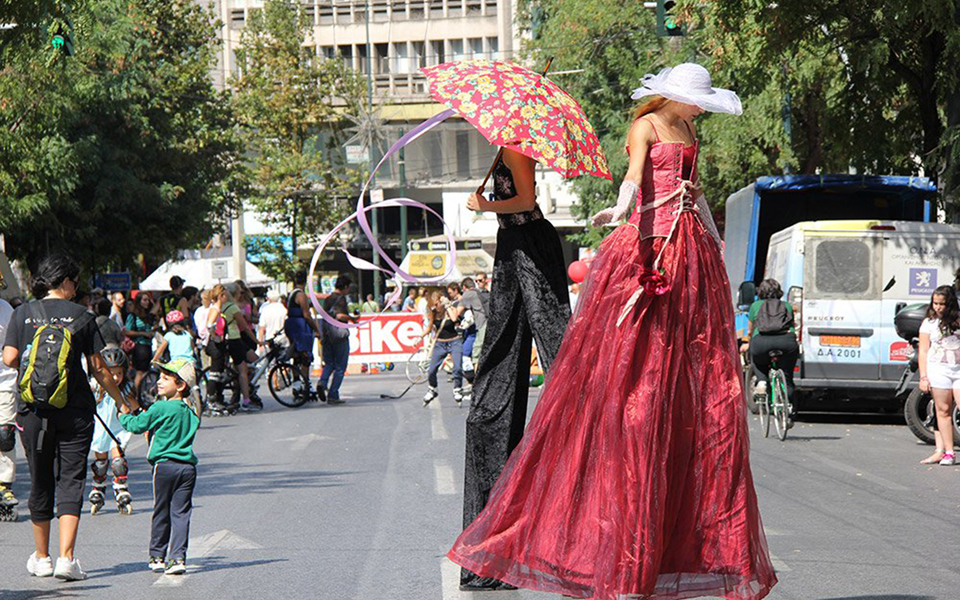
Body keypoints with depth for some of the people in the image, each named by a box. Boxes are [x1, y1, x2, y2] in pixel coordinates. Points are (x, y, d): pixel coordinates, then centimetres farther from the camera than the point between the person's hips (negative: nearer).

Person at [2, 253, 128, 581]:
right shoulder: (82, 316, -2)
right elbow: (98, 368, 0)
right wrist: (120, 399, 13)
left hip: (33, 410, 2)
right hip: (75, 412, -2)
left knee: (40, 481, 14)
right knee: (70, 480, 0)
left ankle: (41, 558, 22)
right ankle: (66, 557, -12)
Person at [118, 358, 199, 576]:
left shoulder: (160, 408, -9)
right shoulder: (190, 412, 11)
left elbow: (137, 425, -4)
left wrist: (124, 415, 18)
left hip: (165, 465, -4)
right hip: (187, 466, 4)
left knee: (161, 513, 7)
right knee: (181, 513, 3)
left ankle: (157, 557, 16)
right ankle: (178, 557, -5)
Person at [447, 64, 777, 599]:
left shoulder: (689, 132, 19)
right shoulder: (646, 126, -2)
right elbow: (635, 175, -21)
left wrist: (718, 244, 36)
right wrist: (622, 208, -41)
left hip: (693, 255, 7)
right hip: (649, 248, -7)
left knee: (702, 385, 4)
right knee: (634, 378, -11)